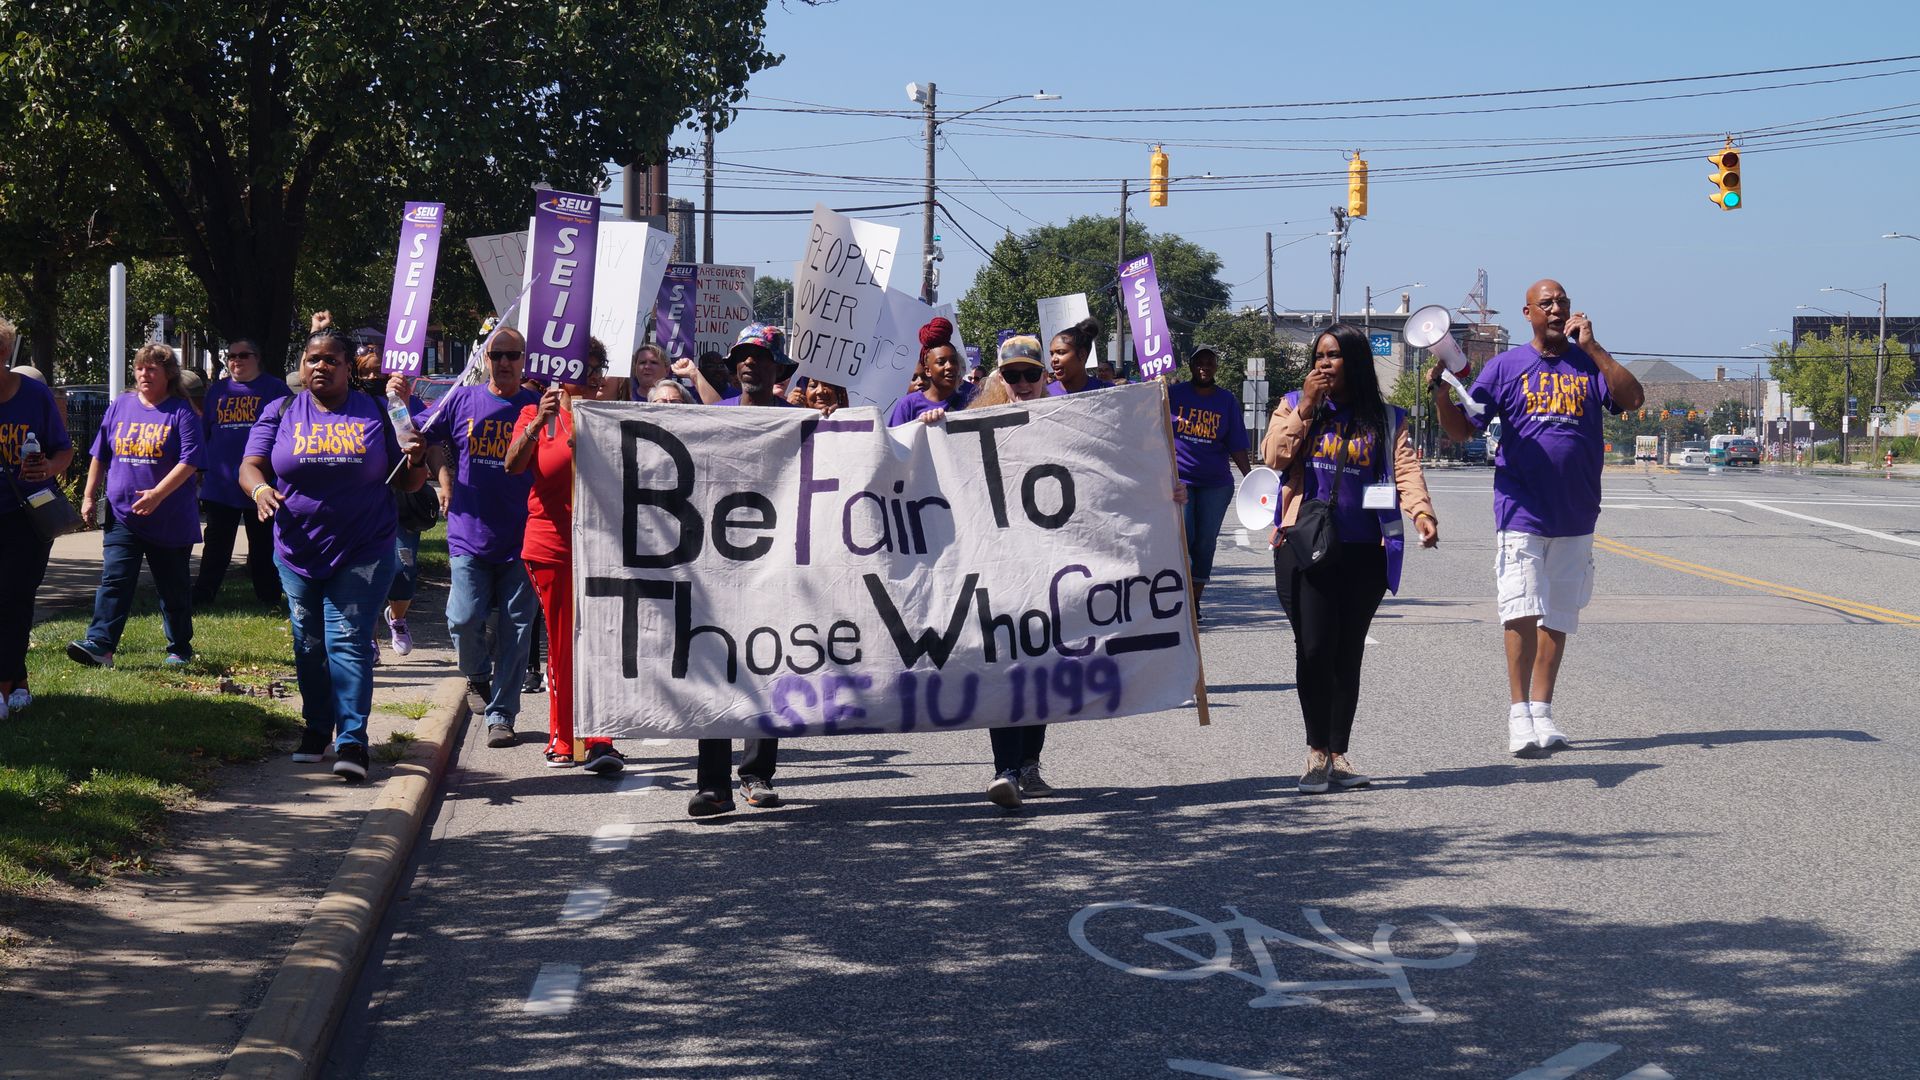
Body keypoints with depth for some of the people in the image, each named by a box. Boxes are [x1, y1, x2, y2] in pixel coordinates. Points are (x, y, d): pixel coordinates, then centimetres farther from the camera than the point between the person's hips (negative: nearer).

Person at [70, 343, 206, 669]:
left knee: (174, 587, 9)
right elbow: (100, 456, 16)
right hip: (122, 516, 3)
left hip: (171, 520, -3)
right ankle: (99, 645, -16)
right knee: (114, 580, -8)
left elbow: (189, 461, -14)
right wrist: (88, 496, 13)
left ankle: (179, 649, 22)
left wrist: (157, 494, -24)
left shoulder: (182, 412, -6)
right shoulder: (120, 407, 8)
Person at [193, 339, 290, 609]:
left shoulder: (274, 388, 0)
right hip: (220, 483, 3)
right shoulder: (218, 390, 11)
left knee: (263, 544, 6)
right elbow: (204, 432, 17)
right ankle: (202, 595, 10)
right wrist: (201, 468, 14)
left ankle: (269, 597, 14)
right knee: (216, 544, 6)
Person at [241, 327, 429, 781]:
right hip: (298, 552, 3)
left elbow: (407, 483, 10)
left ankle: (352, 740, -13)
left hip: (363, 552, -3)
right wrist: (260, 489, -25)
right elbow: (250, 465, -2)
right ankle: (316, 729, 28)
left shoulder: (376, 413, 5)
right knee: (309, 645, 12)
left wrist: (415, 463, -13)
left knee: (348, 640, -11)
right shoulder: (281, 412, 7)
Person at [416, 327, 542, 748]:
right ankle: (478, 674, 23)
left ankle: (501, 715, 10)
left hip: (521, 541, 0)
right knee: (465, 620, -9)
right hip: (470, 538, 0)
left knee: (515, 631, 1)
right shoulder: (462, 401, 6)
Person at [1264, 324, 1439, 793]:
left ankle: (1338, 754, 16)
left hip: (1365, 551, 1)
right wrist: (1306, 408, -7)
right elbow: (1273, 457, -3)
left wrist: (1422, 512, -23)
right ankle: (1316, 752, 1)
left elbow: (1405, 469, -4)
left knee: (1348, 652, 6)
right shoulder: (1293, 406, 11)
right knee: (1314, 647, -10)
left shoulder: (1385, 420, 11)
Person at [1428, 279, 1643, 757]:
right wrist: (1441, 390, -18)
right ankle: (1518, 715, -8)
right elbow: (1462, 428, 1)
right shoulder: (1506, 366, 4)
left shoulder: (1591, 362, 9)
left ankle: (1542, 713, 15)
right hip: (1521, 513, -3)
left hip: (1575, 517, 3)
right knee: (1523, 612, -13)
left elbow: (1634, 399, -8)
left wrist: (1591, 346, -10)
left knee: (1557, 618, 8)